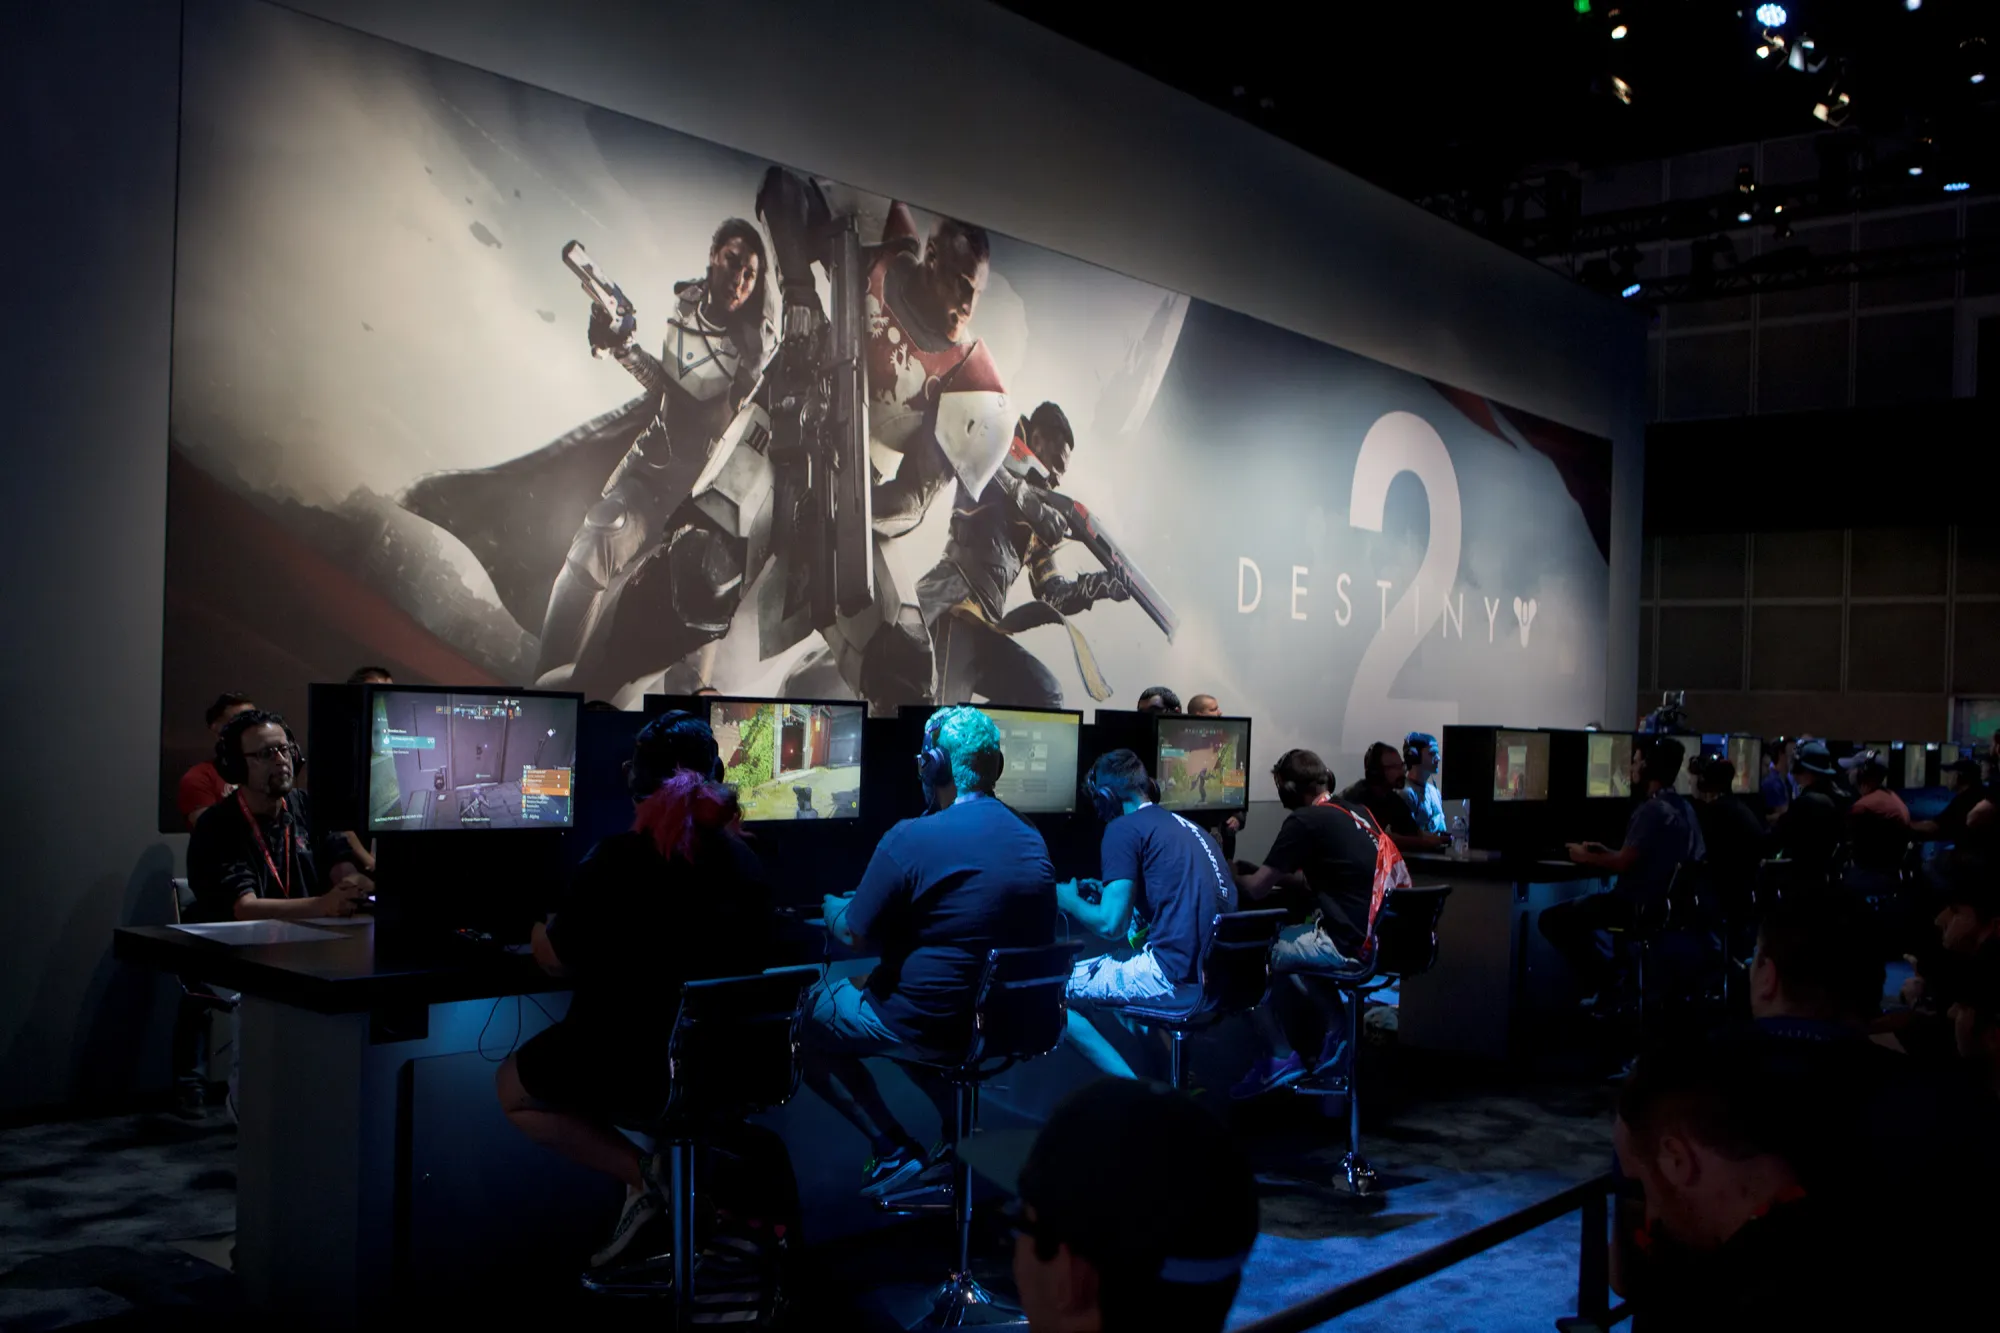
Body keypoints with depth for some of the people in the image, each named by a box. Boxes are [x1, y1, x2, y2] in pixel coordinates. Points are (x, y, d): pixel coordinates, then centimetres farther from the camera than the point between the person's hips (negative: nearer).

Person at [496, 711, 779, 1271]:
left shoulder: (618, 859, -18)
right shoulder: (742, 859, -2)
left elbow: (556, 961, -7)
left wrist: (540, 931, 16)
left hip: (631, 1068, -6)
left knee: (512, 1085, 21)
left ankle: (642, 1172, 0)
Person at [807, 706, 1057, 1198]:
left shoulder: (911, 839, -18)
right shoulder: (1033, 841, 3)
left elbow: (854, 932, -11)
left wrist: (832, 908, 15)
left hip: (928, 1026, -7)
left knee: (806, 1015, 13)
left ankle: (897, 1151, 7)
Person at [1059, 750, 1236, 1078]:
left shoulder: (1124, 828, -5)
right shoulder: (1187, 826, 19)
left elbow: (1112, 925, -11)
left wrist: (1070, 902, 9)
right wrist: (1108, 892, 35)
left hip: (1174, 970, -9)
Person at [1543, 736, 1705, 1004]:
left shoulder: (1651, 809, -21)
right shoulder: (1683, 807, 10)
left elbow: (1624, 864, -22)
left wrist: (1586, 857, -5)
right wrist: (1606, 852, 15)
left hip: (1640, 905, -10)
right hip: (1667, 900, 10)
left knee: (1552, 919, -6)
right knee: (1584, 907, 29)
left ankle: (1605, 985, -1)